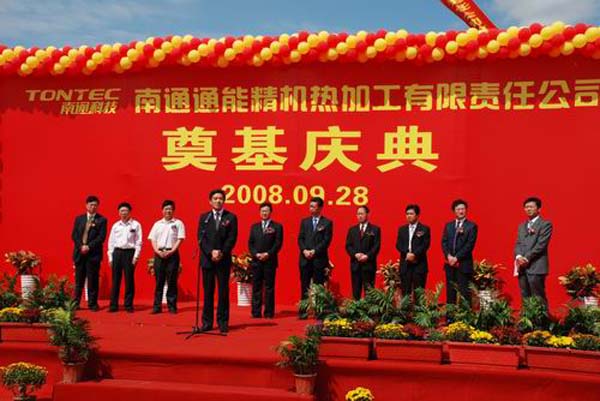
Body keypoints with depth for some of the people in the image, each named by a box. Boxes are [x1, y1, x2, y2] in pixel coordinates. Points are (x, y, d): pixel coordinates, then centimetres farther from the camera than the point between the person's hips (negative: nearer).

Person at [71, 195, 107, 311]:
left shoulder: (101, 220, 3)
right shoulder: (79, 219, 13)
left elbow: (102, 237, -6)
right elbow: (74, 235, 8)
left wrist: (89, 246, -14)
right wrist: (81, 246, -8)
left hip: (93, 253, -3)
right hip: (79, 253, 3)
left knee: (93, 280, -1)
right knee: (79, 280, 7)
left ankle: (92, 304, 5)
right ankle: (75, 303, 11)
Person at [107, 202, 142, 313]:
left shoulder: (136, 225, 1)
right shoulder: (115, 226, 10)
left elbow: (139, 242, -1)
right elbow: (111, 242, 11)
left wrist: (136, 256, -9)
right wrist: (110, 257, 6)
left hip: (129, 252, -3)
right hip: (117, 252, 3)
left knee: (129, 280, 0)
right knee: (115, 280, 4)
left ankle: (128, 305, 7)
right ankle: (113, 305, 9)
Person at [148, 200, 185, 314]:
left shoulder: (178, 223, 4)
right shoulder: (157, 224, 13)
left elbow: (180, 239, -3)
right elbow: (153, 239, 9)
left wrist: (171, 252, -13)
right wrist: (158, 251, -7)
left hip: (172, 253, -2)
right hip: (159, 254, 2)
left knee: (172, 281, -1)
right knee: (159, 281, 3)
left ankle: (172, 306, 4)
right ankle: (157, 306, 6)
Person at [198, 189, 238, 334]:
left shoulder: (231, 217, 4)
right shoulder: (204, 217, 9)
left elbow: (232, 238, -3)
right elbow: (201, 238, 1)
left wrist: (221, 253, -13)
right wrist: (211, 252, -12)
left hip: (224, 260, -1)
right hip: (207, 259, 1)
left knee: (223, 291, 1)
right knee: (208, 291, 4)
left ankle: (223, 322, 5)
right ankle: (207, 322, 8)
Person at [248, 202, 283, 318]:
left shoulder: (277, 227, 4)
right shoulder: (254, 227, 15)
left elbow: (278, 243, -4)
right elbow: (250, 243, 9)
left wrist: (268, 254, -13)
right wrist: (256, 254, -7)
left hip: (270, 261, -3)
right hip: (256, 261, 3)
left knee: (269, 287, -1)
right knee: (256, 287, 2)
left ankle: (269, 312, 2)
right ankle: (256, 312, 5)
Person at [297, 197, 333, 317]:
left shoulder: (327, 223, 2)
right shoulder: (304, 221, 14)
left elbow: (326, 241, -5)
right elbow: (300, 238, 9)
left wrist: (314, 251, -13)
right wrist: (304, 250, -8)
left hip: (319, 259, -3)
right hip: (305, 259, 3)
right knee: (304, 287, 2)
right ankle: (304, 311, 5)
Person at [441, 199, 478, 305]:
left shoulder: (471, 226, 0)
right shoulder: (448, 225, 15)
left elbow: (470, 245, -8)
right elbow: (444, 242, 8)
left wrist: (457, 257, -13)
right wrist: (448, 256, -8)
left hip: (464, 264, -4)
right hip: (450, 264, 4)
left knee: (464, 292, -5)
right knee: (450, 292, 5)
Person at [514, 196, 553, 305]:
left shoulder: (545, 224, 1)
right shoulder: (522, 226, 22)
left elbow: (541, 245, -9)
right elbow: (518, 244, 13)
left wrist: (527, 258, -13)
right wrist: (519, 256, -7)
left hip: (536, 267, -6)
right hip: (522, 267, 6)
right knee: (525, 298, 5)